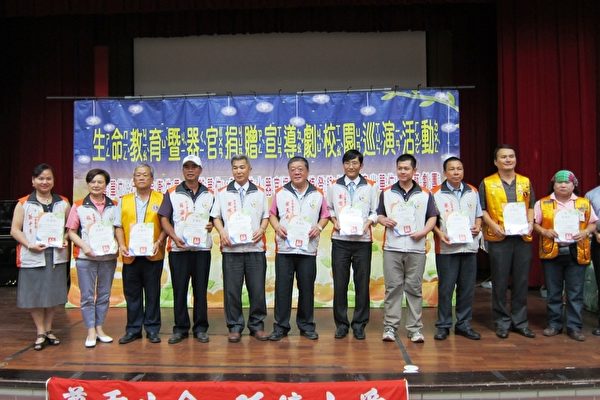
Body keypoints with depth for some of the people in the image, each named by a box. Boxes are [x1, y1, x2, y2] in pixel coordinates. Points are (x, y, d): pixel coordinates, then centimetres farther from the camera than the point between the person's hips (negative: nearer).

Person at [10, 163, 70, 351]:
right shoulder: (23, 203, 2)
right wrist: (29, 245, -14)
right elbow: (15, 230, 0)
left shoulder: (63, 203, 8)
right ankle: (40, 333, 14)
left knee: (54, 293, 7)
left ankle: (48, 330, 22)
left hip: (56, 255, 2)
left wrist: (65, 240, -7)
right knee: (34, 295, 2)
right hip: (32, 256, -2)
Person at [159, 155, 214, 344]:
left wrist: (212, 225, -6)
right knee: (179, 289, 3)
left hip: (202, 248, 1)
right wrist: (174, 237, -12)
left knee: (201, 289, 4)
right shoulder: (172, 194, 7)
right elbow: (164, 219, 2)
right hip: (178, 249, -1)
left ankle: (200, 328, 14)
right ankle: (180, 328, 13)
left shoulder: (209, 195, 11)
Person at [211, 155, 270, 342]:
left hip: (255, 247, 0)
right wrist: (222, 232, -7)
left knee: (257, 288, 1)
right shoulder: (222, 193, 10)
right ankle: (234, 326, 13)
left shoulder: (259, 193, 11)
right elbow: (216, 216, 10)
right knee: (232, 289, 1)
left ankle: (257, 325, 15)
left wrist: (262, 230, -5)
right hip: (231, 248, 0)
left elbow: (266, 216, 13)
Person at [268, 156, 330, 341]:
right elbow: (272, 214, 11)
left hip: (308, 249, 0)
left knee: (307, 288, 6)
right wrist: (277, 227, -7)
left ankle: (306, 325, 19)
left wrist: (319, 227, -7)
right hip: (284, 249, 0)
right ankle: (280, 326, 13)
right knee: (282, 288, 2)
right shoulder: (281, 193, 6)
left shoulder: (317, 194, 6)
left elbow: (325, 215, 11)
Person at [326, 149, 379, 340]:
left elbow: (375, 212, 7)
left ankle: (359, 324, 16)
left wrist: (368, 223, -11)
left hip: (362, 240, 0)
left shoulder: (370, 187, 6)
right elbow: (329, 209, 12)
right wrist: (334, 221, -6)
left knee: (362, 283, 3)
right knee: (339, 283, 3)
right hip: (340, 240, 1)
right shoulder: (334, 186, 9)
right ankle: (341, 324, 15)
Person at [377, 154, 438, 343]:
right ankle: (390, 327, 7)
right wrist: (383, 220, -9)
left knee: (414, 288, 4)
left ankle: (415, 329, 10)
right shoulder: (386, 193, 11)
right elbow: (379, 214, 13)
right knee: (393, 287, 1)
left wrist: (423, 232, -9)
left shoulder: (425, 194, 9)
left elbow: (433, 217, 7)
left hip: (416, 248, 0)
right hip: (392, 248, 0)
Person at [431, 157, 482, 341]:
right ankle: (443, 325, 11)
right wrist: (440, 233, -15)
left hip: (470, 246, 4)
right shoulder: (436, 193, -1)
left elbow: (478, 214, 19)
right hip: (446, 248, -4)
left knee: (467, 287, 8)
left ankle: (464, 324, 20)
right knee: (445, 287, 0)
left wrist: (478, 227, 0)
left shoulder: (472, 192, 11)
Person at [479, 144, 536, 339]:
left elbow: (531, 206, 18)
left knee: (521, 281, 8)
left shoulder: (525, 182, 12)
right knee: (500, 282, 3)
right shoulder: (487, 183, 1)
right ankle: (502, 322, 15)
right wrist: (493, 225, -13)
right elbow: (481, 209, 1)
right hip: (498, 238, -3)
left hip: (523, 237, 3)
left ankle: (520, 321, 20)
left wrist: (530, 223, 0)